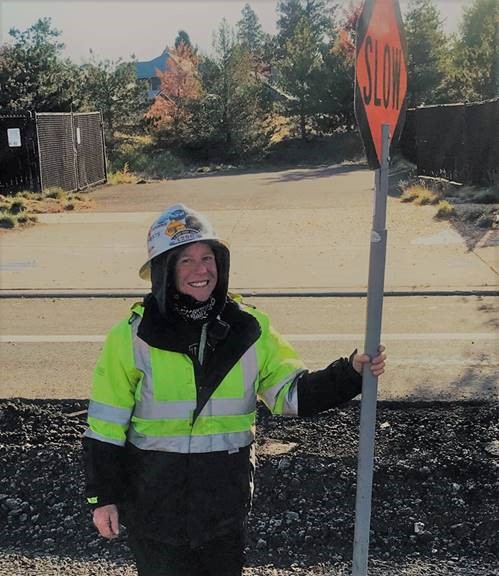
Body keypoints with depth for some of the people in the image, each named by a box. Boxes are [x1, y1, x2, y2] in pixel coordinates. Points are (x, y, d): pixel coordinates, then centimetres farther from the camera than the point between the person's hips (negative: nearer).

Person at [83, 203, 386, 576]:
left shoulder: (249, 328, -6)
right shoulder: (134, 335, -14)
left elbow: (293, 393, -4)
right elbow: (106, 424, -7)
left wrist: (352, 371, -17)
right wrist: (103, 497, -5)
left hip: (226, 494, 3)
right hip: (155, 500, -2)